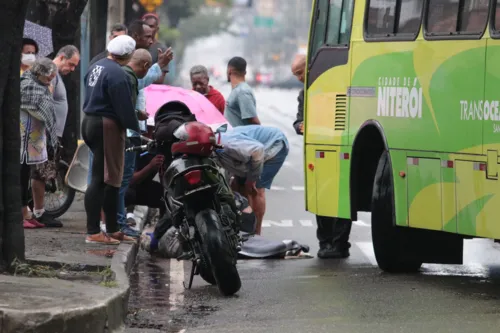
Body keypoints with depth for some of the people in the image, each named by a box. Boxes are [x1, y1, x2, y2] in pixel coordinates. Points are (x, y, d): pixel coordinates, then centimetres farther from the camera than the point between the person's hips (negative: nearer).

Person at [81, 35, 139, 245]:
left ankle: (112, 229, 19)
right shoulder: (117, 74, -17)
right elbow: (124, 107, -19)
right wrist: (135, 129, -9)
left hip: (90, 123, 10)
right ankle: (93, 232, -9)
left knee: (110, 179, 15)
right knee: (102, 179, -8)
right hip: (108, 127, -10)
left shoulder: (96, 67, 14)